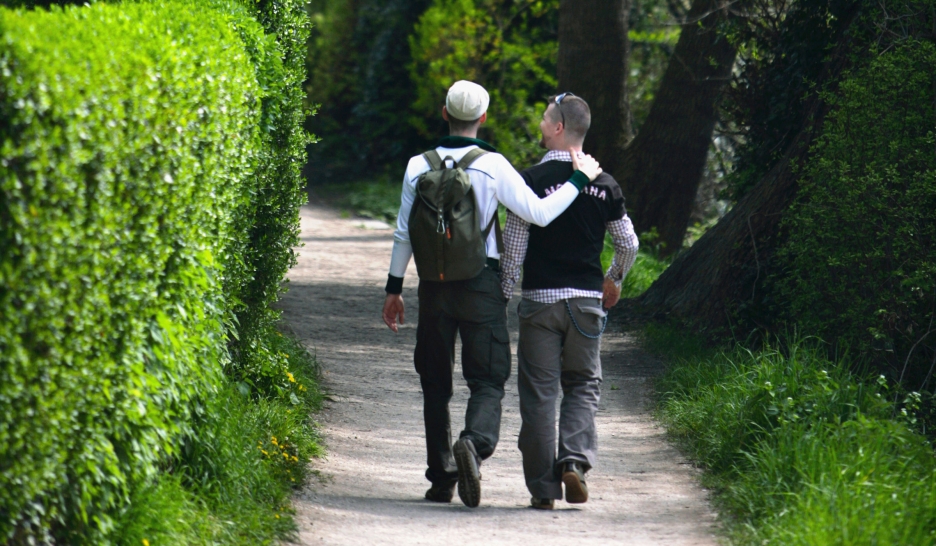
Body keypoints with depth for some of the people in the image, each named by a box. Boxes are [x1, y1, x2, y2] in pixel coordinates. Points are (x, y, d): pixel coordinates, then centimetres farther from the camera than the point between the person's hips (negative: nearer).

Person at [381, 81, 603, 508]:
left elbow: (404, 233, 5)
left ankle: (441, 477, 14)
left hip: (434, 282, 3)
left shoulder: (419, 167, 3)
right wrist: (579, 179, 1)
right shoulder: (493, 166, -6)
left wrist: (394, 288, 14)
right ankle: (475, 442, -29)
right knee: (487, 381, 1)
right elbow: (539, 213, -10)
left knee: (435, 382, 13)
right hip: (481, 281, -2)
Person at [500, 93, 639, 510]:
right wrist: (614, 280, 29)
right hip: (587, 299, 3)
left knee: (539, 391, 3)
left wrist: (503, 295, 2)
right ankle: (575, 460, -7)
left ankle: (544, 487, 4)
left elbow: (513, 246, -8)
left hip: (540, 299, -3)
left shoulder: (532, 179, -9)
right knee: (583, 384, 15)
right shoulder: (604, 185, 3)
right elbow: (629, 244, 10)